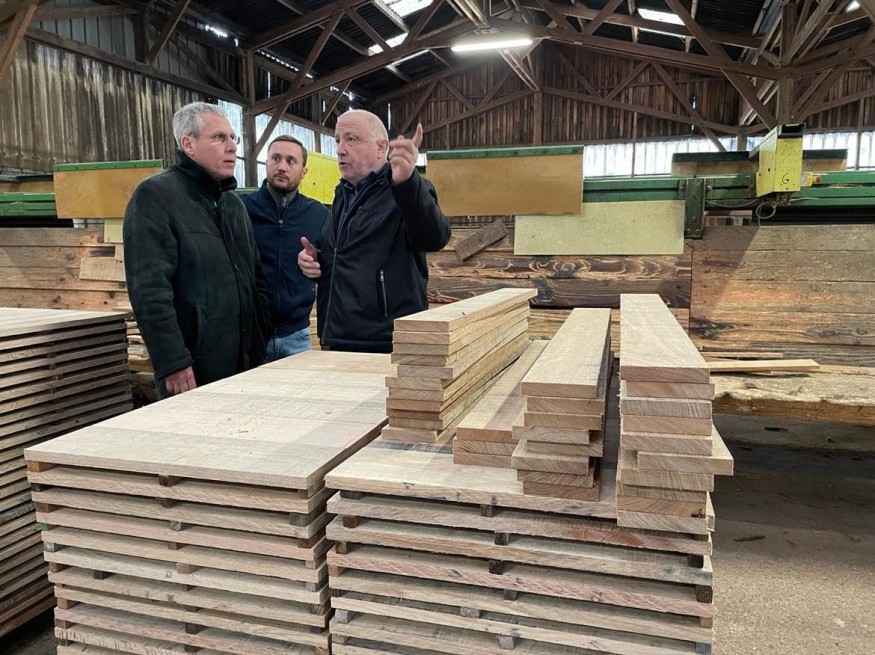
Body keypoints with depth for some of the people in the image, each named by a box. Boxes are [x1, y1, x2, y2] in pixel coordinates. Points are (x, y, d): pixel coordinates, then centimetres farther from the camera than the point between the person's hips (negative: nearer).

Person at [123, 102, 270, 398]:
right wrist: (173, 363, -21)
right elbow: (150, 290, -17)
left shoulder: (233, 202, 16)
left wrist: (262, 341, 11)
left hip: (243, 362, 7)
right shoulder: (155, 196, -8)